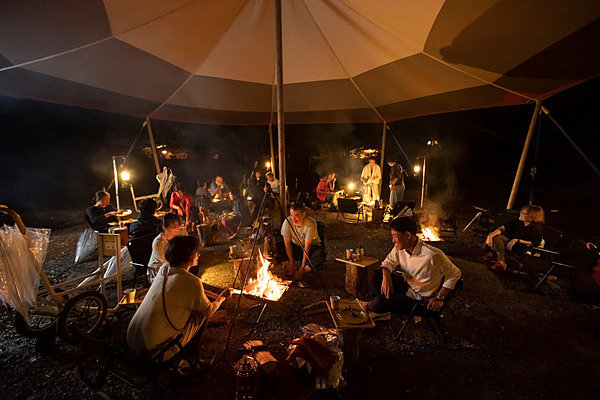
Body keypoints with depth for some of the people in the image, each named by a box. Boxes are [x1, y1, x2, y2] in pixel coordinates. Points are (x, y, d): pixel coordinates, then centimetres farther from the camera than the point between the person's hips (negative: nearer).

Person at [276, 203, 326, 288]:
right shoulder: (287, 222, -21)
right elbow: (287, 243, -16)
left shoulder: (310, 224, -28)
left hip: (311, 247, -2)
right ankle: (293, 272, -12)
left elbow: (307, 247, -24)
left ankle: (299, 274, -14)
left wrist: (303, 266, -22)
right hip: (295, 246, 3)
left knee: (320, 256, -35)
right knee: (277, 248, -23)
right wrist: (291, 263, -18)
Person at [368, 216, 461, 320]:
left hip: (418, 298, -6)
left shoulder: (432, 255, -31)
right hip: (406, 284, 6)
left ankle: (370, 307, 21)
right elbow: (389, 261, 2)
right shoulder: (400, 247, -13)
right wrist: (386, 277, -21)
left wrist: (440, 298, -20)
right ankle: (381, 312, 12)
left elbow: (455, 274, -16)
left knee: (378, 303, -20)